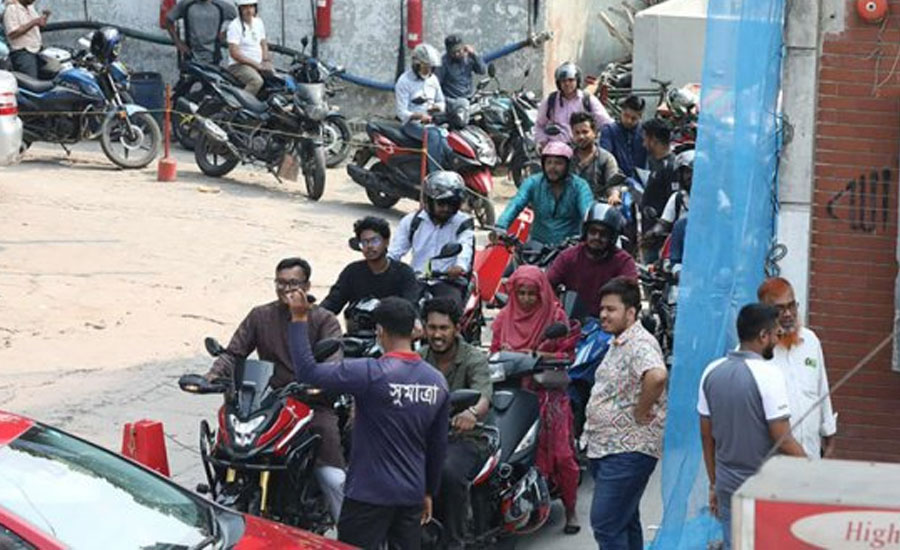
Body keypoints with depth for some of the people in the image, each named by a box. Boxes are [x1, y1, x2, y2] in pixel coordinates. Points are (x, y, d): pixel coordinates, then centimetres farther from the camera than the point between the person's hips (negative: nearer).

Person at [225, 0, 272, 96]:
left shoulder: (258, 22, 13)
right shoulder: (235, 25, -10)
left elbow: (263, 44, 21)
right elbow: (234, 53, -16)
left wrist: (265, 61, 0)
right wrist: (256, 65, -17)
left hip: (258, 64, 7)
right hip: (239, 64, -7)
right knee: (257, 80, -35)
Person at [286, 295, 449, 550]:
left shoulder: (371, 374, -17)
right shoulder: (437, 381, 3)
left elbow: (308, 371, -19)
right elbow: (438, 446, 11)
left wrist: (300, 319, -13)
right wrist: (429, 492, 22)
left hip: (369, 495, -6)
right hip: (412, 496, 6)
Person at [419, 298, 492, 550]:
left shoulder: (474, 359, -5)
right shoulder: (418, 358, 9)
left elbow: (483, 396, -23)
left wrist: (473, 412, -48)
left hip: (464, 438, -4)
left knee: (449, 472, -36)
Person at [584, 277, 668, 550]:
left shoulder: (640, 343, -16)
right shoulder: (618, 344, 17)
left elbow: (657, 375, -37)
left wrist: (640, 413, -24)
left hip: (628, 452, -11)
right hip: (606, 447, 11)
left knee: (606, 524, -13)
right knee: (625, 523, 16)